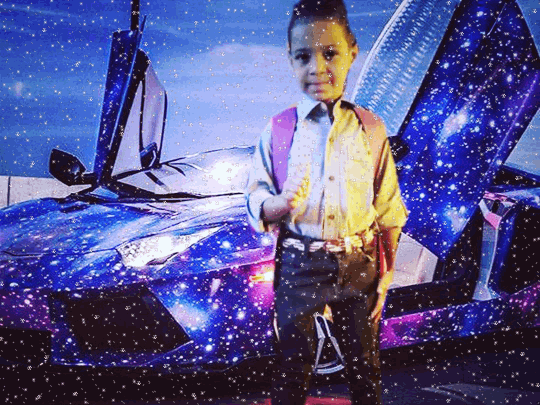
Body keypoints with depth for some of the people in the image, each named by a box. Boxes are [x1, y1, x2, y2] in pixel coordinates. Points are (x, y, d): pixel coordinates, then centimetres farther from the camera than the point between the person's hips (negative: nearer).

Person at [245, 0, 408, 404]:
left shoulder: (371, 128, 0)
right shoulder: (278, 129, -2)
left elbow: (388, 210, 3)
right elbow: (255, 197, 0)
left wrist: (386, 273, 2)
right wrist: (280, 203, -22)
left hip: (359, 264, 1)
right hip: (298, 264, -1)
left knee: (365, 367, 14)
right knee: (293, 366, 9)